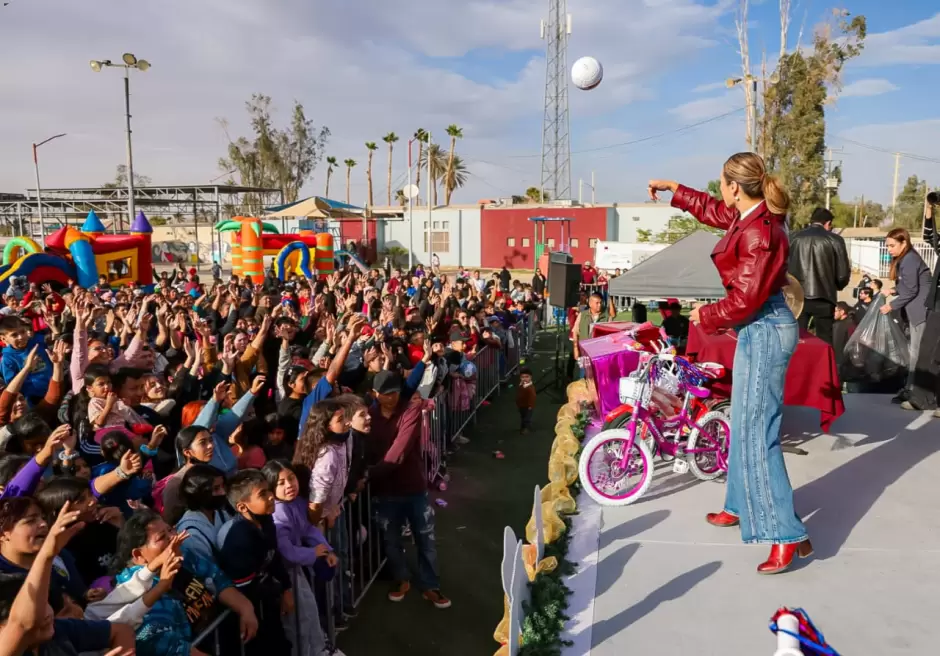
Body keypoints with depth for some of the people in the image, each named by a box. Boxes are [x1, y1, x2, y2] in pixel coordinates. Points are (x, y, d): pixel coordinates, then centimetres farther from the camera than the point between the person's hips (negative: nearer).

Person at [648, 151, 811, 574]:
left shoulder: (759, 231, -23)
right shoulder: (748, 217, 7)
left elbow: (746, 298, -23)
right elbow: (714, 211, 29)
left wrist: (705, 317, -8)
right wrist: (673, 189, 33)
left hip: (765, 332, -11)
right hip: (758, 330, 11)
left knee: (757, 434, -8)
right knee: (743, 425, 19)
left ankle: (789, 536, -2)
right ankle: (741, 507, 34)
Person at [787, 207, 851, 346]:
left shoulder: (793, 238, 3)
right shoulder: (835, 240, -1)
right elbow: (843, 274, -1)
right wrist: (836, 286, 21)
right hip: (823, 298, -2)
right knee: (824, 342, 8)